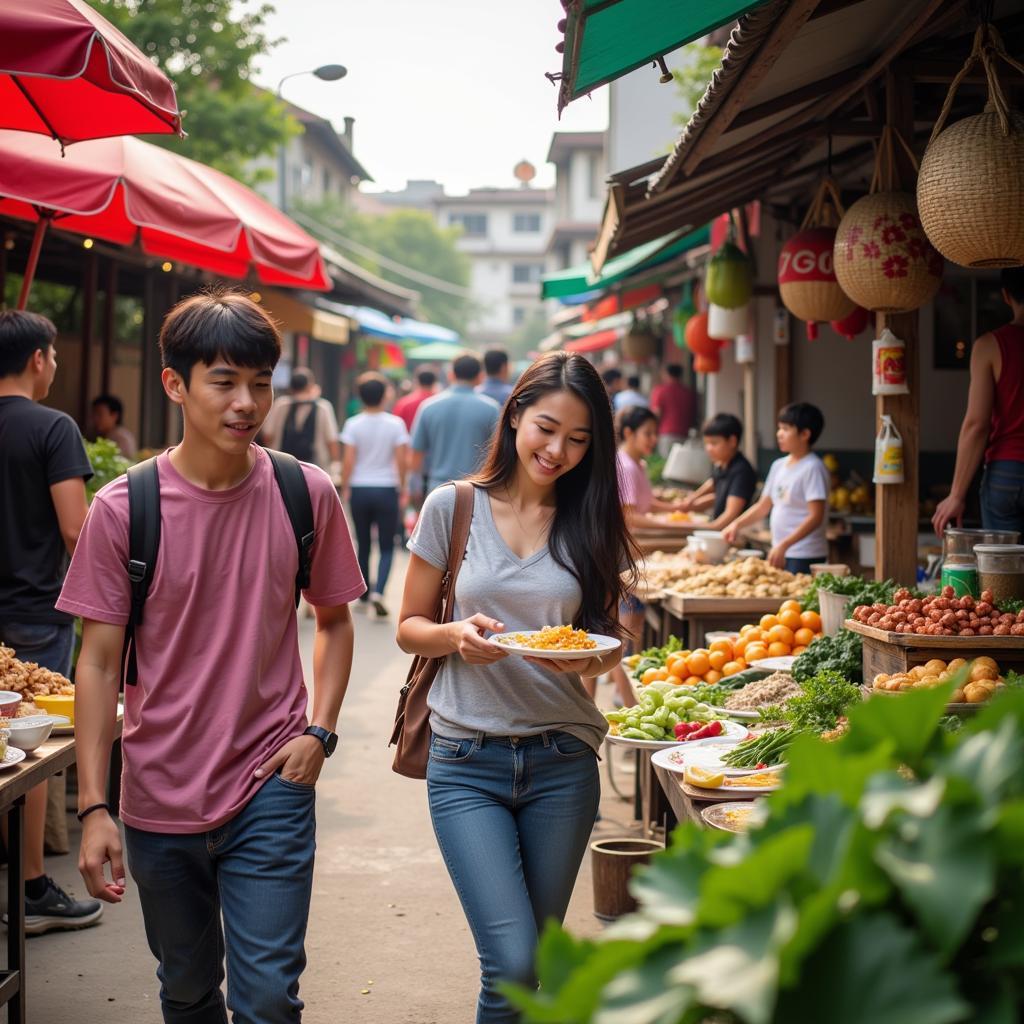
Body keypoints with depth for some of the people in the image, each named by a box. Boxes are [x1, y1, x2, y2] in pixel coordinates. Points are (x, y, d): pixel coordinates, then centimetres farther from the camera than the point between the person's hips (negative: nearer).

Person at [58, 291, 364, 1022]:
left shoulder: (308, 495, -4)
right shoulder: (123, 509, -8)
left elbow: (334, 619, 10)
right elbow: (99, 664, -4)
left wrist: (320, 730, -4)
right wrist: (93, 806, -8)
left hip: (271, 790, 0)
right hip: (160, 800, 1)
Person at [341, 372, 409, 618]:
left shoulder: (353, 424, -4)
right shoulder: (395, 424, -5)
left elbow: (348, 461, -7)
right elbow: (401, 459, -6)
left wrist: (344, 488, 5)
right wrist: (402, 489, 6)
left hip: (359, 489, 1)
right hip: (386, 489, -1)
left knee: (363, 545, 15)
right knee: (387, 547, 4)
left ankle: (364, 593, 25)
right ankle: (378, 591, -16)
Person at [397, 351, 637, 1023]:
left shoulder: (591, 522, 4)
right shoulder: (455, 507, -1)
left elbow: (610, 641, 10)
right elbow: (410, 627, 4)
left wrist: (592, 658, -13)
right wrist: (459, 635, -16)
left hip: (563, 760, 3)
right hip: (468, 760, -2)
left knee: (539, 959, 12)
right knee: (513, 963, -13)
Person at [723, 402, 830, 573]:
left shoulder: (812, 468, -11)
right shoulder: (779, 465, 12)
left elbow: (815, 517, -16)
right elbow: (763, 506, 21)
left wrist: (784, 545, -22)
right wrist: (737, 524, 6)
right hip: (781, 553, 7)